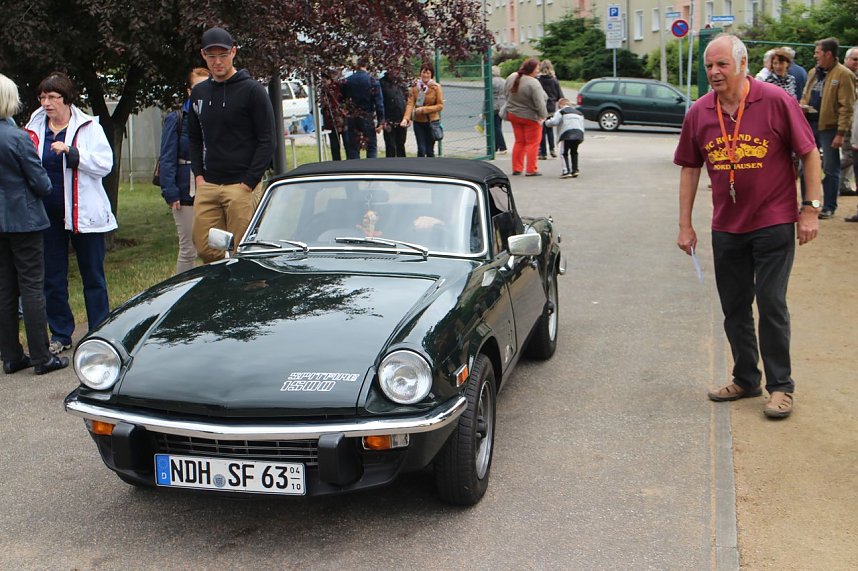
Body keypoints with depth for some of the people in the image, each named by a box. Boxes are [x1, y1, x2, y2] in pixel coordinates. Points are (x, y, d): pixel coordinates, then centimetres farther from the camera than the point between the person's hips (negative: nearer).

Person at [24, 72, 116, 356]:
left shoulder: (88, 126, -3)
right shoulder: (35, 128, 6)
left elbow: (105, 164, -12)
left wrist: (71, 151, -21)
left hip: (83, 212, -3)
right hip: (48, 213, 3)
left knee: (93, 275, 5)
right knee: (52, 277, 8)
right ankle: (60, 334, 20)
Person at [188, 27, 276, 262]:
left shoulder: (252, 90, -4)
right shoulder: (199, 92, 14)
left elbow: (267, 141, -6)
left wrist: (249, 182, -12)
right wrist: (199, 175, 10)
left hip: (242, 185, -6)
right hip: (207, 186, 6)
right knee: (204, 248, 4)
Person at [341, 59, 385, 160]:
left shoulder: (347, 81, 1)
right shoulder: (372, 81, -8)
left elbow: (343, 99, 8)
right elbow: (379, 102, -11)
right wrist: (380, 121, -9)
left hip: (351, 118, 3)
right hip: (368, 117, -3)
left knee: (353, 148, 9)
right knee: (371, 147, 5)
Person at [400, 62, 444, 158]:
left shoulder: (436, 87, -5)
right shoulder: (414, 87, 0)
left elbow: (440, 105, -6)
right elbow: (410, 103, -8)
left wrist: (424, 109, -17)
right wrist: (406, 118, -23)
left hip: (432, 121, -1)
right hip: (418, 122, 1)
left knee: (429, 150, 4)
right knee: (421, 150, -5)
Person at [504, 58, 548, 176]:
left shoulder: (511, 78, -2)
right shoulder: (533, 83, -24)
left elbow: (506, 93, 11)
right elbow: (539, 103, -25)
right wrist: (543, 115, -13)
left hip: (513, 115, 7)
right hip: (530, 117, -7)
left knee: (519, 142, 17)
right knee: (532, 143, 4)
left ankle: (516, 168, 18)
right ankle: (531, 170, 4)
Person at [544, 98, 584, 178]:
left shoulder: (560, 112, 8)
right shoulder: (579, 113, 27)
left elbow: (554, 122, -8)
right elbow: (582, 125, 23)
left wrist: (546, 122, 11)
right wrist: (581, 138, 23)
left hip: (567, 135, -6)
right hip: (579, 133, 6)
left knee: (564, 153, 3)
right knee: (574, 152, 23)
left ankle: (566, 171, -10)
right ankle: (575, 170, 19)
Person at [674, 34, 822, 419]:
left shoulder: (776, 101, -11)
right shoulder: (699, 113, 0)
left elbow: (809, 154, -5)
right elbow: (689, 169, 8)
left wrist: (811, 208, -10)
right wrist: (685, 224, 7)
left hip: (774, 224, -4)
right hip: (726, 228, 5)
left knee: (771, 304, -3)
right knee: (734, 309, 12)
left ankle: (780, 386, 10)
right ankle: (745, 380, 28)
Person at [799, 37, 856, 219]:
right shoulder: (813, 72, 12)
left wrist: (841, 133, -18)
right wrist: (803, 105, 1)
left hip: (829, 127, -7)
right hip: (810, 125, 7)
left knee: (830, 169, 2)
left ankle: (829, 207, 11)